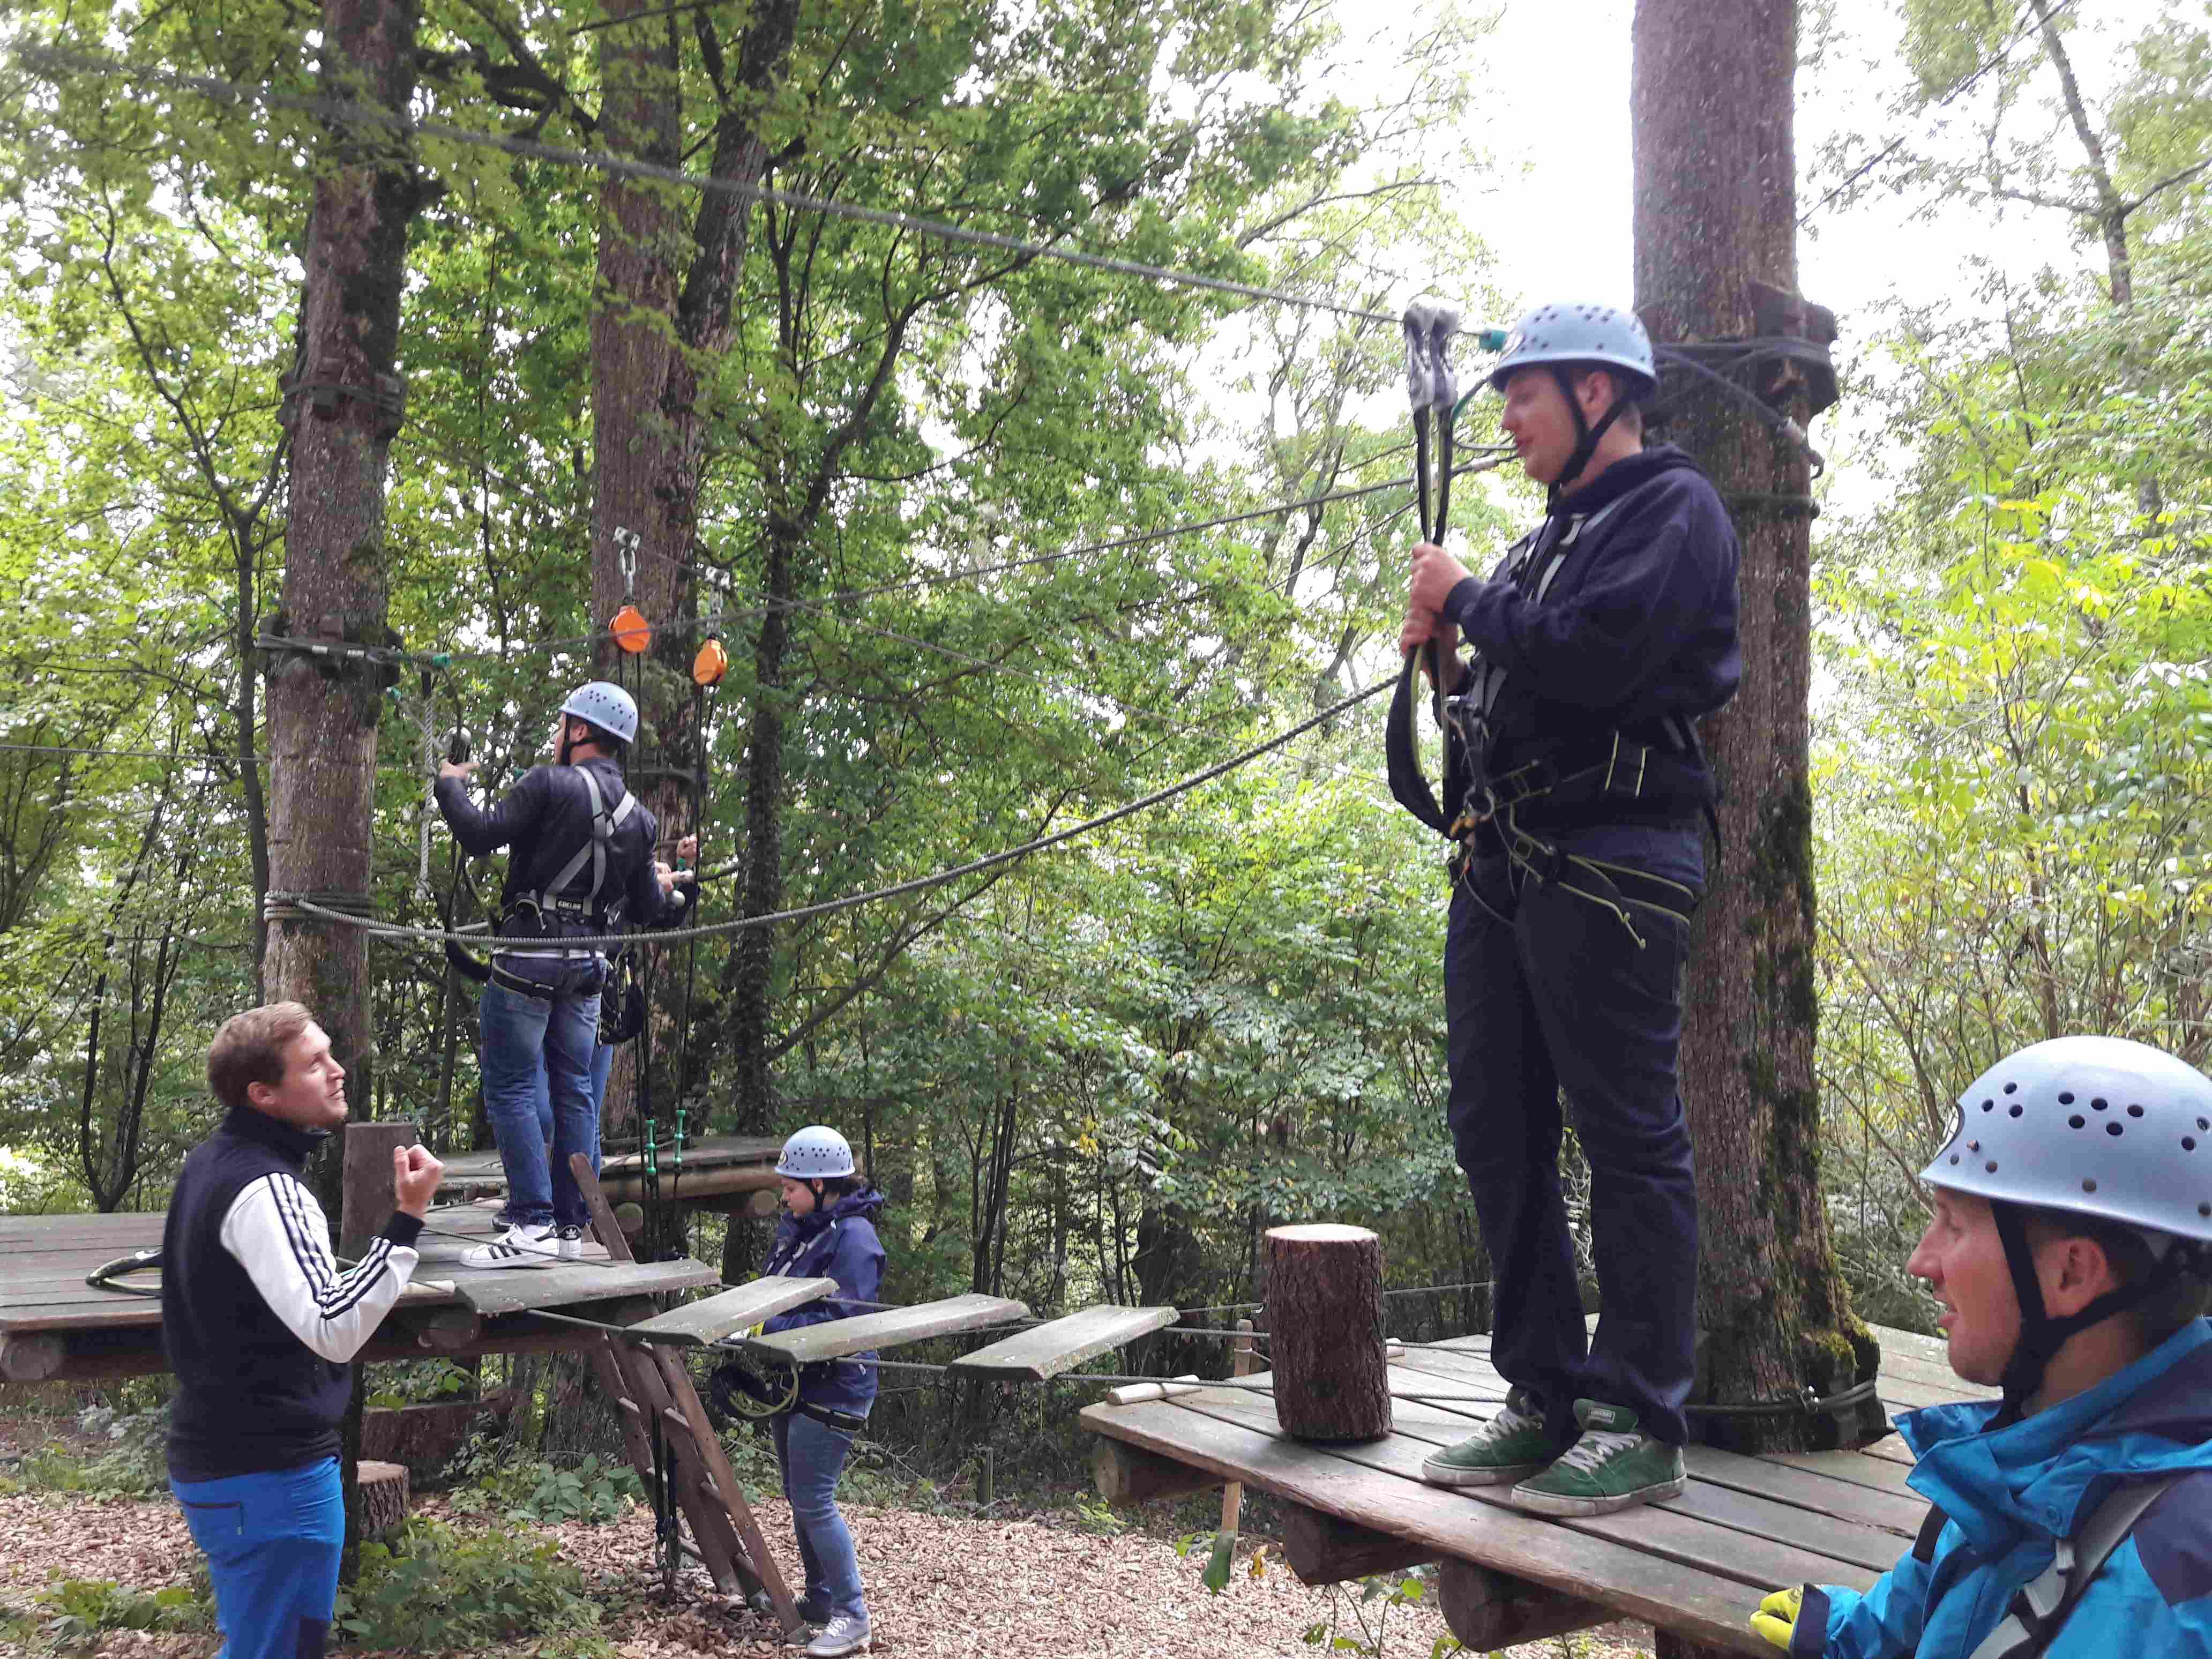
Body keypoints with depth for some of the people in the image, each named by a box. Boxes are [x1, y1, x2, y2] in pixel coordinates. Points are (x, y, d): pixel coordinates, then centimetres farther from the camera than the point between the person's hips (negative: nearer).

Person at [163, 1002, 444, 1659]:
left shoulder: (213, 1163, 10)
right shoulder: (265, 1189, -22)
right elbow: (333, 1331, -32)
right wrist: (407, 1222, -34)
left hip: (223, 1457, 10)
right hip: (272, 1474, -10)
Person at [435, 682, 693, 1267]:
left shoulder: (550, 785, -9)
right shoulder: (639, 817, 11)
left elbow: (480, 834, -13)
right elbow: (644, 909, 12)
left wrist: (450, 785, 5)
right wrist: (664, 889, 35)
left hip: (529, 956, -7)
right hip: (587, 966, 7)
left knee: (510, 1087, -3)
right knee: (573, 1091, 11)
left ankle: (533, 1225, -9)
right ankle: (571, 1226, 13)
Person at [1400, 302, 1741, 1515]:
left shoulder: (1674, 509, -2)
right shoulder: (1555, 535, 24)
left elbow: (1594, 657, -19)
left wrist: (1468, 599, -5)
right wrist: (1449, 655, 6)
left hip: (1610, 858, -9)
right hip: (1501, 861, 9)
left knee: (1627, 1140, -5)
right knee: (1496, 1131, 8)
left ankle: (1639, 1427, 3)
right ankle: (1545, 1402, 18)